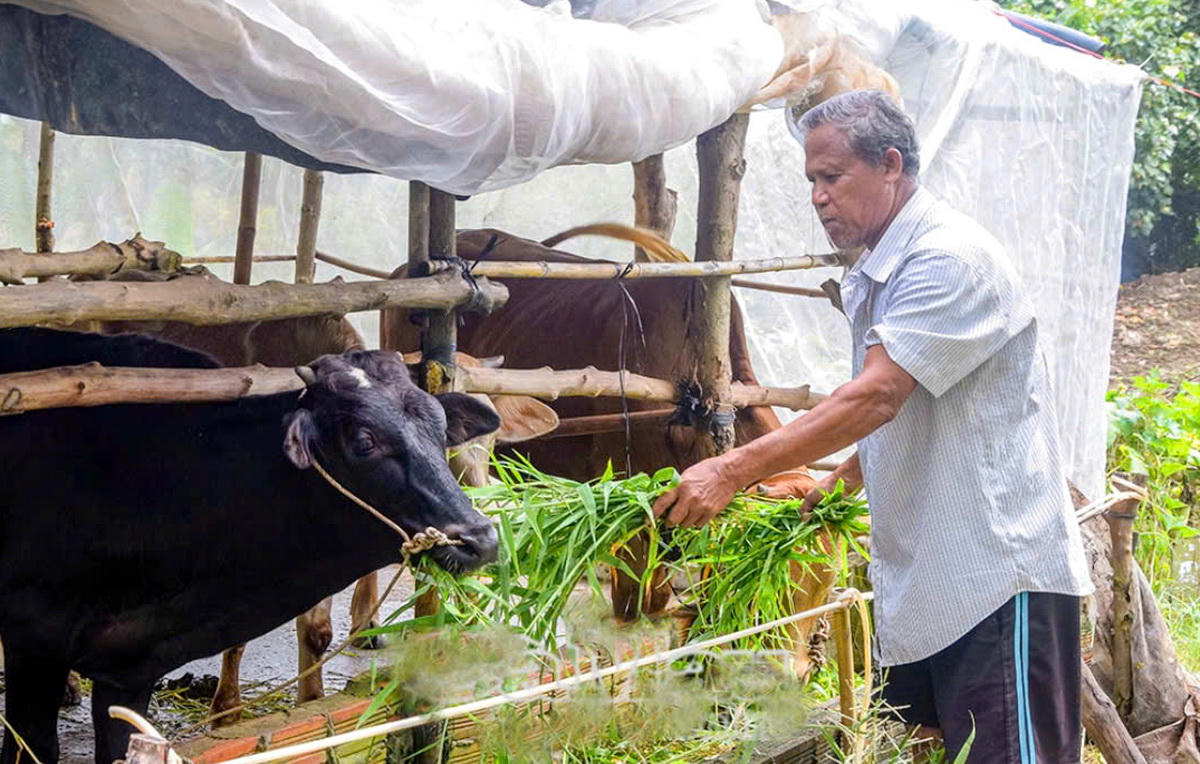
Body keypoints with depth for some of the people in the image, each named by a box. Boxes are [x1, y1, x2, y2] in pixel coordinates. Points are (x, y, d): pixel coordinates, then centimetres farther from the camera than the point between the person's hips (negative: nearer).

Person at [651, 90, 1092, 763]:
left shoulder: (951, 258, -17)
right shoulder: (871, 279, 15)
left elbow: (876, 397, -25)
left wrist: (731, 472, -27)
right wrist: (838, 481, 9)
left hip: (999, 573, -10)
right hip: (924, 577, 10)